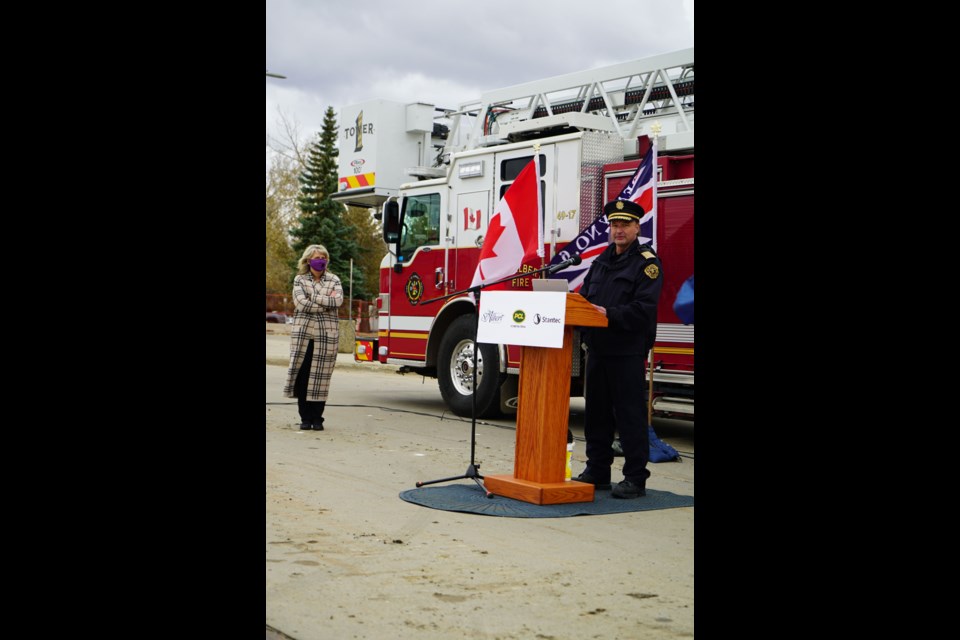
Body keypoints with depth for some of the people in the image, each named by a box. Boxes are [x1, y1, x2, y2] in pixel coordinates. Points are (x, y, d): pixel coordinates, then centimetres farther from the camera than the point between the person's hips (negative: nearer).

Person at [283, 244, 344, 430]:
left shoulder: (334, 280, 11)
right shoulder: (299, 280, 7)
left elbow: (338, 300, -8)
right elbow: (300, 302, -9)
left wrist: (313, 297, -9)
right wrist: (326, 303, -8)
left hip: (327, 334, 0)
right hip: (303, 333, 0)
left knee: (321, 376, 0)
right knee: (303, 375, -2)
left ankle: (317, 418, 7)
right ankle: (305, 417, 6)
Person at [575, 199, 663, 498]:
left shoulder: (647, 263, -5)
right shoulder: (601, 261, 17)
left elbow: (643, 309, -16)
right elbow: (585, 295, 15)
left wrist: (610, 314, -26)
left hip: (628, 352, -7)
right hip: (598, 347, 7)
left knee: (630, 414, -3)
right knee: (597, 412, 11)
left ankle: (635, 479, 3)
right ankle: (597, 471, 21)